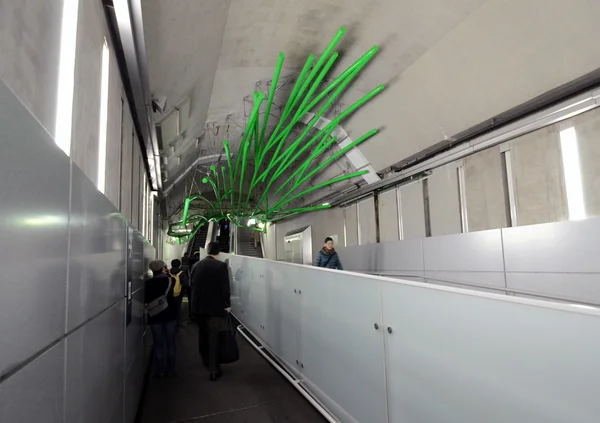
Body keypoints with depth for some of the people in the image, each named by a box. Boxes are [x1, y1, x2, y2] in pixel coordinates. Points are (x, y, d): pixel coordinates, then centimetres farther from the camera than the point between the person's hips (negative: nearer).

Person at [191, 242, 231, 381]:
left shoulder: (198, 265, 5)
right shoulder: (221, 266, -13)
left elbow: (193, 285, 12)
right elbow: (225, 287, -15)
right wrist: (227, 304, -3)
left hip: (199, 306, 6)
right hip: (215, 307, -6)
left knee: (203, 335, 21)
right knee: (214, 337, 0)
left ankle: (206, 360, 40)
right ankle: (214, 370, 3)